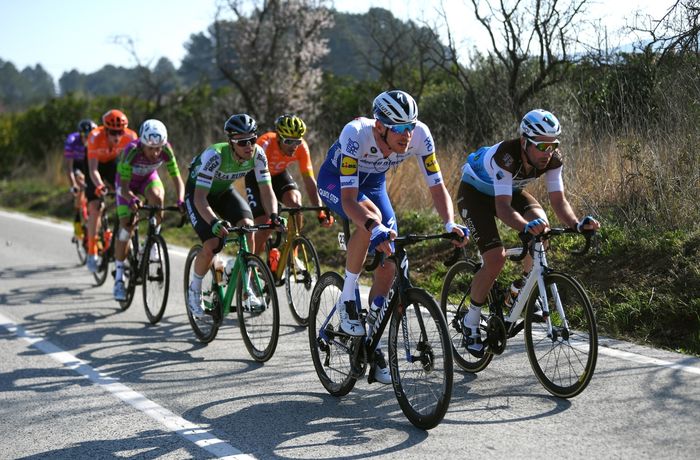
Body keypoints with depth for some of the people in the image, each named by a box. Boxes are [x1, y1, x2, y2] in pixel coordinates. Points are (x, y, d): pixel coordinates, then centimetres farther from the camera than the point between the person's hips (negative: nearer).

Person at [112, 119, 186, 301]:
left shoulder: (166, 150, -29)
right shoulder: (131, 151, -37)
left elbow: (177, 178, -24)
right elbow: (124, 187, -34)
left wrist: (181, 200, -43)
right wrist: (131, 199, -56)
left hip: (149, 178, 2)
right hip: (127, 182, -2)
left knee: (157, 197, -33)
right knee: (126, 225, -13)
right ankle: (119, 276, -2)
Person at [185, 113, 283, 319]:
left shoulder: (257, 154, -23)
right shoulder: (214, 155, -37)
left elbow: (267, 190, -20)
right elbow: (200, 198, -40)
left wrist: (273, 215, -40)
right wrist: (214, 222, -58)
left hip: (224, 190, 4)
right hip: (197, 192, -4)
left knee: (247, 226, -23)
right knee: (212, 244, -22)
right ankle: (194, 289, 6)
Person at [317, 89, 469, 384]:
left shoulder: (420, 135, -29)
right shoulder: (356, 134, -40)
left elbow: (437, 186, -23)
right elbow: (348, 198, -45)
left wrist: (450, 223, -42)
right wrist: (374, 227, -62)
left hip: (373, 183, 4)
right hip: (335, 181, -4)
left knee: (387, 267, -5)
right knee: (371, 221, -37)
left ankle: (373, 348, 10)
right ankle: (347, 300, -17)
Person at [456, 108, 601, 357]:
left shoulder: (552, 159, -23)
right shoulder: (506, 155, -39)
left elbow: (558, 200, -23)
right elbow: (503, 207, -45)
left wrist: (576, 224, -43)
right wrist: (526, 226, -64)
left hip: (510, 190, 5)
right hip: (474, 191, -5)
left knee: (540, 225, -25)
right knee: (496, 258, -21)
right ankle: (471, 322, 0)